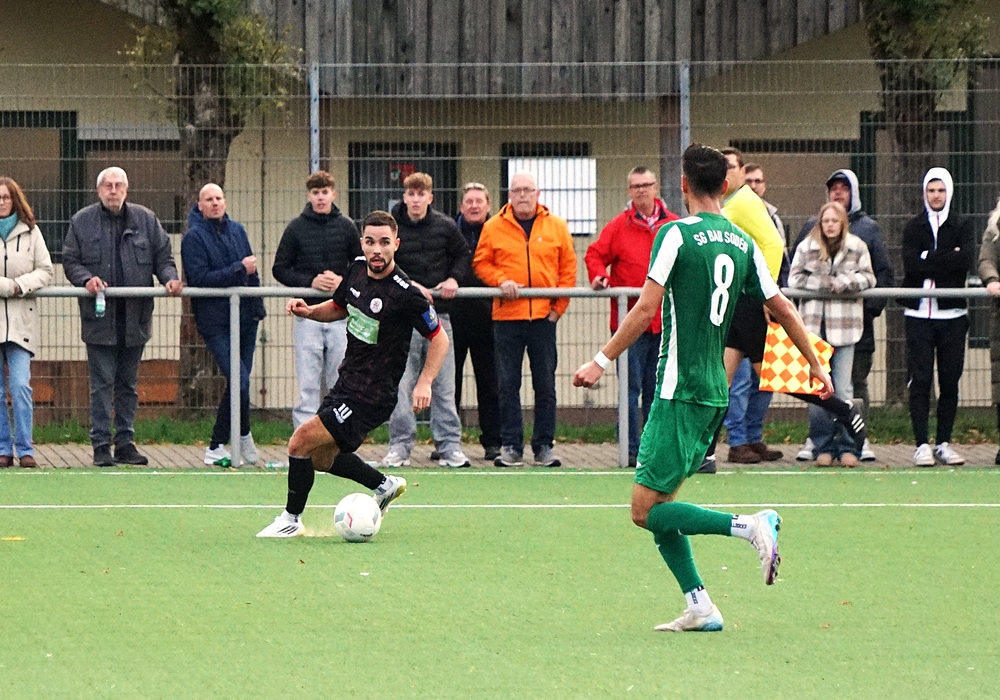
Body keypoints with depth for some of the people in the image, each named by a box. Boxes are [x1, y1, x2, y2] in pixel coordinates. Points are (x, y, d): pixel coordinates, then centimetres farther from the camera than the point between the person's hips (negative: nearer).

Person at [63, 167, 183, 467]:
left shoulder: (146, 220, 8)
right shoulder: (82, 222, 3)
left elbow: (163, 257, 11)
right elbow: (70, 261, 4)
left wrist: (169, 278, -9)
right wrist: (87, 279, -15)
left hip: (135, 317, 2)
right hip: (99, 317, -2)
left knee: (128, 383, 10)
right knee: (102, 384, -3)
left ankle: (125, 442, 16)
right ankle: (101, 445, 0)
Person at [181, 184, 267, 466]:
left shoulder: (237, 230, 13)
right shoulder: (194, 237, -5)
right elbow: (200, 278, -15)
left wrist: (257, 307, 14)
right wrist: (238, 270, -17)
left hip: (245, 319, 6)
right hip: (215, 323, -6)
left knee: (237, 385, 7)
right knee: (239, 382, -15)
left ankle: (216, 447, 18)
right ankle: (244, 435, 5)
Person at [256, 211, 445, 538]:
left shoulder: (405, 293, -22)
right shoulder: (356, 271, 0)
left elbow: (440, 339, -12)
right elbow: (338, 308, 20)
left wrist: (425, 382, -22)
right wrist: (309, 312, 0)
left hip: (372, 397, -9)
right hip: (346, 383, 9)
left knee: (302, 441, -14)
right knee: (321, 458, 21)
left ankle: (291, 520, 3)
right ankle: (385, 484, 39)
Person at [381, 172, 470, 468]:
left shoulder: (445, 227, 6)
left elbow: (463, 254, 18)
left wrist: (454, 278, 1)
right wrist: (408, 285, -16)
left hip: (438, 312, 2)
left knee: (444, 384, 3)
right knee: (401, 383, -3)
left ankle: (449, 446, 7)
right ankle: (400, 446, 3)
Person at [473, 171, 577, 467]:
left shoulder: (556, 227, 6)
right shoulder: (494, 227, 5)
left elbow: (568, 267, 8)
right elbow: (481, 263, 7)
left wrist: (559, 306, 1)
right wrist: (500, 280, -11)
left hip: (543, 317, 0)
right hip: (507, 316, 0)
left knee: (545, 384, 3)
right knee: (508, 384, 0)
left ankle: (544, 445, 9)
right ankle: (511, 446, 5)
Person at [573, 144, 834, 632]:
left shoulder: (676, 234, -9)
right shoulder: (743, 243, 9)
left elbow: (646, 310, -14)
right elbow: (783, 309, 13)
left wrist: (601, 362, -8)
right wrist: (817, 368, 24)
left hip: (681, 389, -7)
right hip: (715, 392, 7)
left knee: (647, 510, -6)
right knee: (659, 505, 13)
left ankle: (750, 527, -19)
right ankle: (698, 607, 5)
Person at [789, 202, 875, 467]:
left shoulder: (857, 248, 5)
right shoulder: (806, 248, 6)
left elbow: (868, 278, 3)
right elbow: (794, 279, 2)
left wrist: (845, 282, -13)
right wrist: (821, 283, -11)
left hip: (844, 324, -1)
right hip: (814, 323, 1)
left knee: (843, 389, -2)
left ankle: (846, 447, 2)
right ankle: (823, 447, 5)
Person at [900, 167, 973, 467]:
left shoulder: (962, 226, 9)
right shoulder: (913, 228, 9)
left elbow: (965, 260, -10)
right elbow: (910, 264, -8)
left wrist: (928, 258, -9)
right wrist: (946, 260, -10)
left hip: (952, 313, 1)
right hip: (919, 313, -1)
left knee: (950, 381, 3)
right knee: (920, 380, -4)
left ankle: (944, 443, 10)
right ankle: (921, 444, -2)